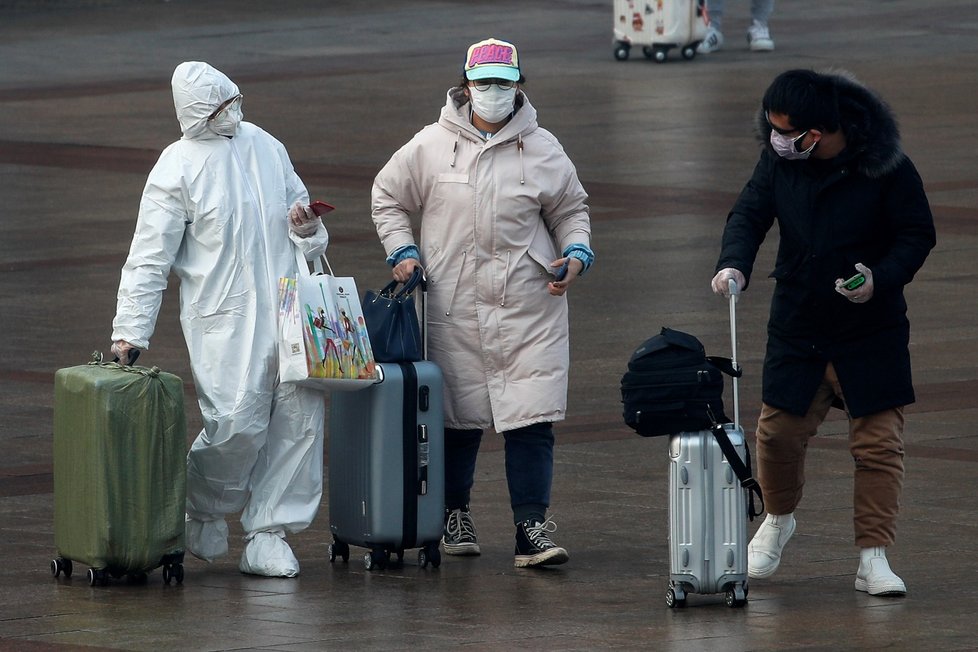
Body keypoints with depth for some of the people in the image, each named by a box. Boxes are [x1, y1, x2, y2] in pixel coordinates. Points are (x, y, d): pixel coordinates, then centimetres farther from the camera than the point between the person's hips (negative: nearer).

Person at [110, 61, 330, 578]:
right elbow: (149, 258, -6)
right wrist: (130, 331, -12)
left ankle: (268, 535, 7)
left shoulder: (263, 145, 13)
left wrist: (304, 227, 2)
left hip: (287, 310, 6)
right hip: (225, 319, -6)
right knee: (237, 424, -13)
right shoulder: (178, 168, -5)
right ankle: (203, 510, 17)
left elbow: (296, 202, 27)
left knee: (300, 416, -1)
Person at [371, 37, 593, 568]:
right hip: (455, 309, 0)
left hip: (529, 310, 0)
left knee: (530, 422, -7)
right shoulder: (431, 146, 3)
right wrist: (402, 250, 2)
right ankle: (455, 513, 26)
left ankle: (532, 528, -7)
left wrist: (576, 254, 0)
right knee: (458, 417, 7)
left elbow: (570, 210, 17)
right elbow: (388, 197, 15)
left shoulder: (542, 149, 5)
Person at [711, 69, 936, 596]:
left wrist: (881, 279, -25)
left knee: (878, 443, -4)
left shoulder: (885, 167, -16)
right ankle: (778, 519, 37)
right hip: (797, 329, 3)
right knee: (779, 432, 9)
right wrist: (733, 264, -21)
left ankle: (872, 558, 3)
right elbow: (749, 214, 0)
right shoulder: (779, 160, -5)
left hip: (871, 334, -3)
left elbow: (918, 235, -8)